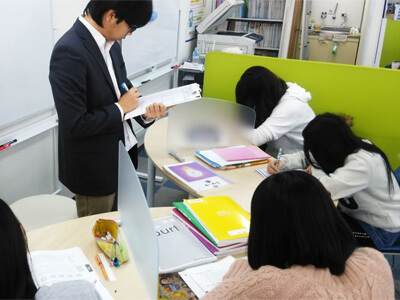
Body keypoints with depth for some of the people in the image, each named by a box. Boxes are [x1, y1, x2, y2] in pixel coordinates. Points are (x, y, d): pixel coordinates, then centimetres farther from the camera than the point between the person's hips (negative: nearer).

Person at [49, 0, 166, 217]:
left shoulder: (109, 41, 0)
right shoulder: (70, 52, -26)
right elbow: (74, 125, -27)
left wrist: (144, 110, -7)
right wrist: (120, 108, -16)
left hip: (120, 157, 8)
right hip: (94, 168, -7)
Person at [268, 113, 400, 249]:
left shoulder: (363, 162, -32)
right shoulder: (342, 147, -7)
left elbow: (327, 188, -43)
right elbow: (305, 157, 7)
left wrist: (315, 171, -22)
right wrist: (283, 162, -11)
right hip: (355, 213, 7)